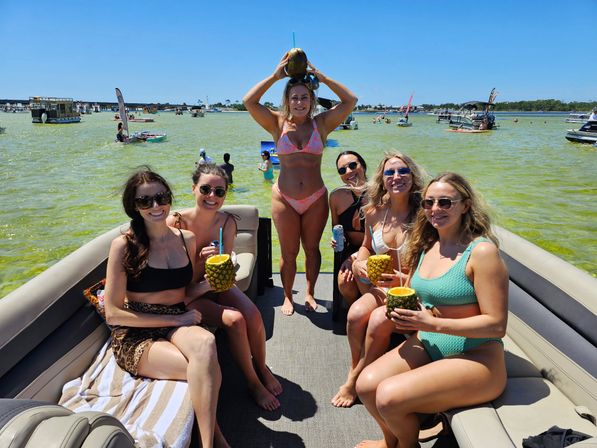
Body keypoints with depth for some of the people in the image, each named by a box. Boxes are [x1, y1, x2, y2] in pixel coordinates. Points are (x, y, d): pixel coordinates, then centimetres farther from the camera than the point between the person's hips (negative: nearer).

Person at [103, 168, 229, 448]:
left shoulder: (187, 239, 6)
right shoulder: (124, 245, -7)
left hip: (179, 325, 4)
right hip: (136, 335, -3)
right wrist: (175, 320, -12)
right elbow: (113, 313, -8)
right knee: (207, 370, -31)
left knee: (206, 342, -35)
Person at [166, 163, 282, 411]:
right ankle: (253, 383, 0)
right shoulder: (177, 222, -19)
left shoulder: (227, 222, -8)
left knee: (253, 315, -21)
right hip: (188, 294, -3)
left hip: (217, 286, 4)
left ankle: (261, 367, 10)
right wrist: (201, 262, -30)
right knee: (235, 319, -25)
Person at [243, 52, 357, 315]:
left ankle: (310, 293, 33)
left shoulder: (322, 123, 2)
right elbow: (249, 101, -10)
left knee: (312, 249, 12)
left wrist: (320, 77, -7)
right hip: (284, 199, 0)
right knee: (288, 253, 8)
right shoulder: (278, 124, 0)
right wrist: (276, 75, -10)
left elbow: (351, 101, -5)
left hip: (316, 199, 1)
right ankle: (287, 297, 28)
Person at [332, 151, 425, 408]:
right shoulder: (373, 212, 2)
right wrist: (360, 263, -2)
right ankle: (356, 369, 5)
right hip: (382, 287, 4)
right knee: (355, 314, -24)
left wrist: (403, 279, -27)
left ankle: (354, 381, -2)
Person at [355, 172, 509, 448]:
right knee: (366, 384, -13)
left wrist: (433, 324, -24)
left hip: (475, 358, -6)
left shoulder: (481, 250, -16)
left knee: (389, 396, -23)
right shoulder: (426, 247, 6)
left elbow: (496, 325, -17)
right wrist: (404, 311, -5)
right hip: (427, 345, 6)